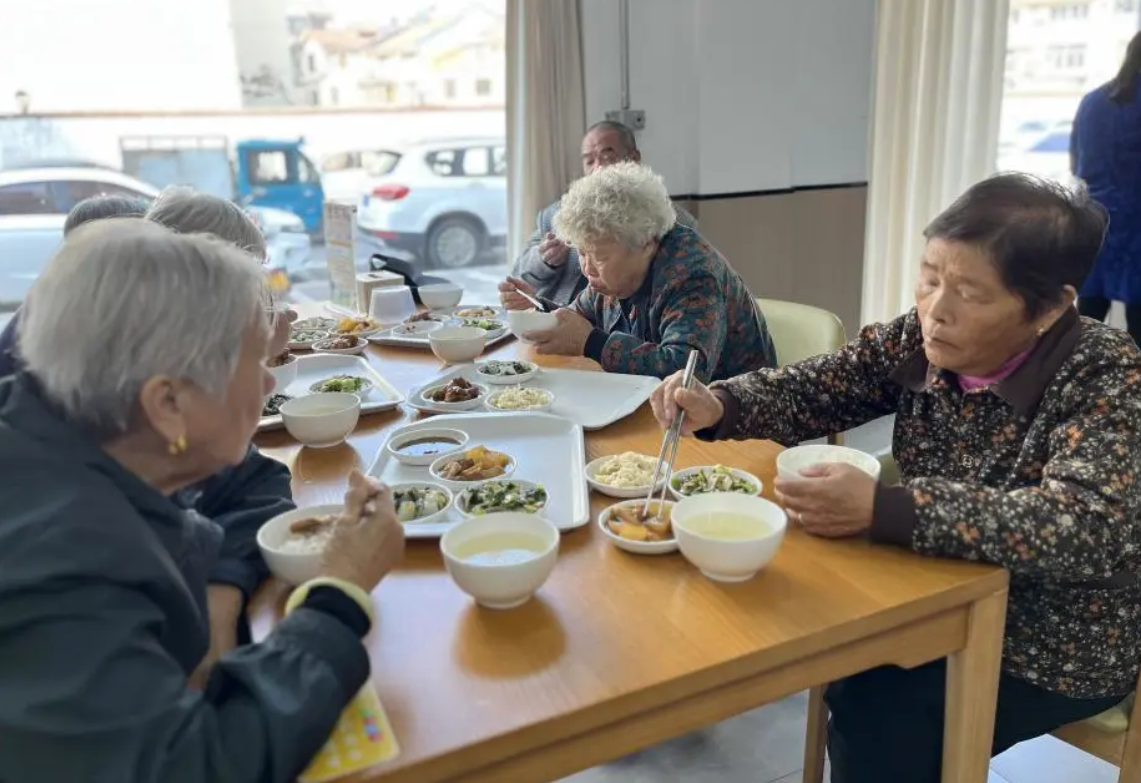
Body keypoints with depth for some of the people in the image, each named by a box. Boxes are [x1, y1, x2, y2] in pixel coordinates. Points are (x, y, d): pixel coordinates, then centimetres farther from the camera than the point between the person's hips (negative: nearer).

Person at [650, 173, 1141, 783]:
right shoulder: (918, 339, -9)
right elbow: (810, 392, -3)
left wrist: (881, 510, -43)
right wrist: (717, 406, -24)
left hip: (1056, 647, -5)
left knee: (882, 723, -14)